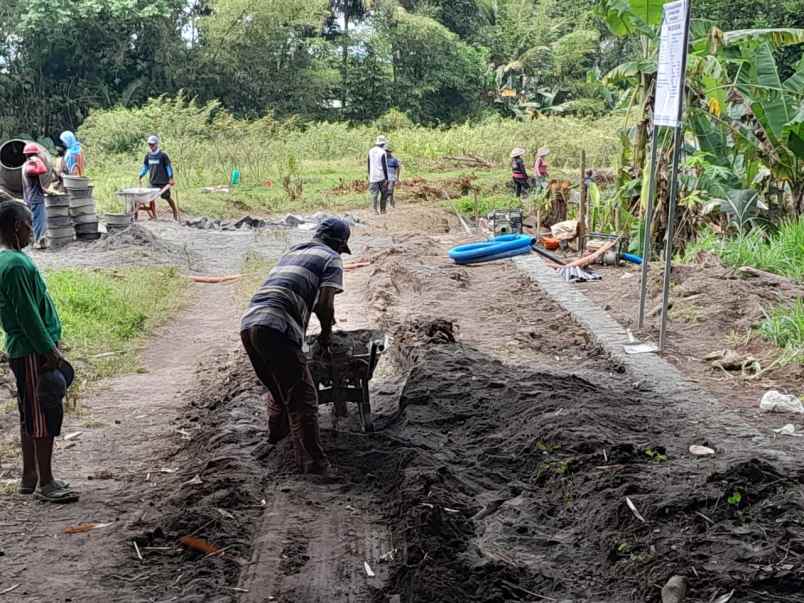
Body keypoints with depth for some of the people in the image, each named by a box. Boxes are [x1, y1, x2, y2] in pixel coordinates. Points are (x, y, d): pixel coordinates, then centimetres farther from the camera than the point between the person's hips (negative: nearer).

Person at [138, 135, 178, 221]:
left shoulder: (163, 155, -8)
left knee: (167, 197, 3)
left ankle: (175, 213, 18)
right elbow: (145, 166, 18)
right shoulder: (148, 155, 7)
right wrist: (141, 176, 14)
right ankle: (154, 216, 9)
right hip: (152, 181, 5)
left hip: (163, 181, -5)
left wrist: (171, 178, -10)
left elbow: (169, 166, -4)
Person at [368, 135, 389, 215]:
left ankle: (375, 210, -10)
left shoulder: (370, 152, 7)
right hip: (381, 177, -4)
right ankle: (382, 209, 12)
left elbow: (369, 165, 13)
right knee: (383, 193, 10)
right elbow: (384, 166, -11)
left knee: (374, 193, 1)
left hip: (373, 177, 4)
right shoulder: (382, 152, -10)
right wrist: (386, 178, -8)